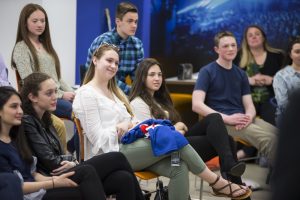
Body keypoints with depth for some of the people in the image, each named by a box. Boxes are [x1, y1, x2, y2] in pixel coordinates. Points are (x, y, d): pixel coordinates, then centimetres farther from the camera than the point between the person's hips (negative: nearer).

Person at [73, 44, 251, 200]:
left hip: (127, 148, 8)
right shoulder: (86, 94, -5)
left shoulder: (113, 90, 24)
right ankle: (217, 182, -8)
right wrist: (121, 128, -11)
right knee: (174, 138, -21)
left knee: (179, 168, -20)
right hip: (110, 156, -8)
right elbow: (99, 138, -12)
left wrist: (136, 126, -2)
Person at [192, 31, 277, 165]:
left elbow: (249, 105, 13)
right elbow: (197, 105, -11)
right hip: (221, 122, -5)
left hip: (242, 119, 5)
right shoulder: (207, 71, 0)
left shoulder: (241, 74, 17)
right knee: (268, 138, -29)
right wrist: (227, 118, -20)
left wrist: (248, 117, -13)